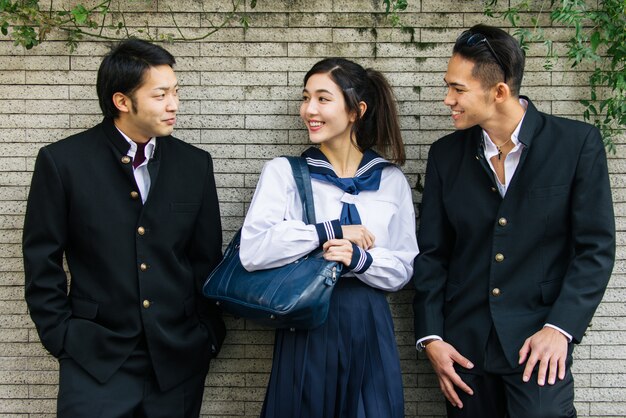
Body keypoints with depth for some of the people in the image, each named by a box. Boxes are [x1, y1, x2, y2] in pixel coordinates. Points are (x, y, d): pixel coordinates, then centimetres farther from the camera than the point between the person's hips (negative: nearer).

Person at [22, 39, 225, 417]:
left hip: (178, 359, 3)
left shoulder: (194, 164, 3)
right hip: (96, 359, -2)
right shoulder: (63, 161, -5)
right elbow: (42, 260, 0)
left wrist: (209, 335, 6)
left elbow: (208, 258, 8)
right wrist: (62, 337, -3)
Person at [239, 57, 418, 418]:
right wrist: (331, 231, -15)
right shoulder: (284, 171, 0)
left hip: (370, 331, 2)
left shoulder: (392, 179, 6)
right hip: (305, 331, -1)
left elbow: (404, 269, 4)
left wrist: (359, 259, -15)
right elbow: (253, 251, -13)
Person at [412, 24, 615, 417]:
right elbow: (432, 252, 7)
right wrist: (431, 337, 0)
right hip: (464, 343, 3)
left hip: (538, 341, -3)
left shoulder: (578, 142, -4)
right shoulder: (446, 154, 4)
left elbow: (597, 246, -4)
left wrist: (559, 328, -12)